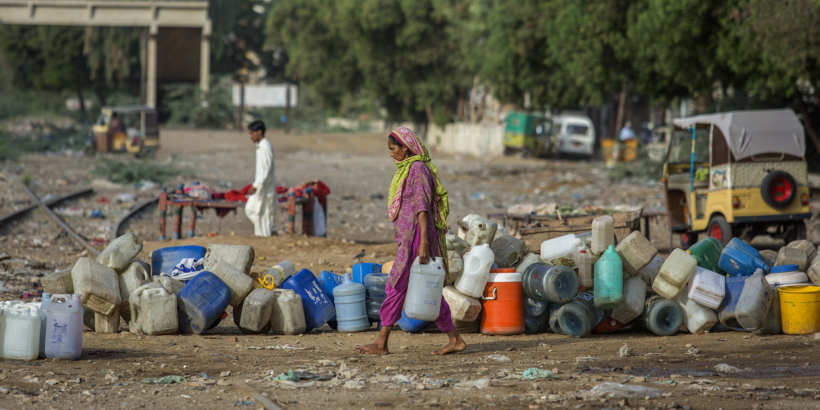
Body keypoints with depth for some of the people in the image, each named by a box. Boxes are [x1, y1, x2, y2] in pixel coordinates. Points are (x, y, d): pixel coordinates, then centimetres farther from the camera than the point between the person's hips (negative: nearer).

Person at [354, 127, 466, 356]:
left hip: (416, 235, -10)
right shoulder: (407, 169, 17)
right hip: (408, 236, 10)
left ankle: (381, 343, -1)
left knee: (396, 287, -5)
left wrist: (423, 242, -25)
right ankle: (455, 339, 10)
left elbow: (423, 207, -19)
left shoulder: (418, 169, -12)